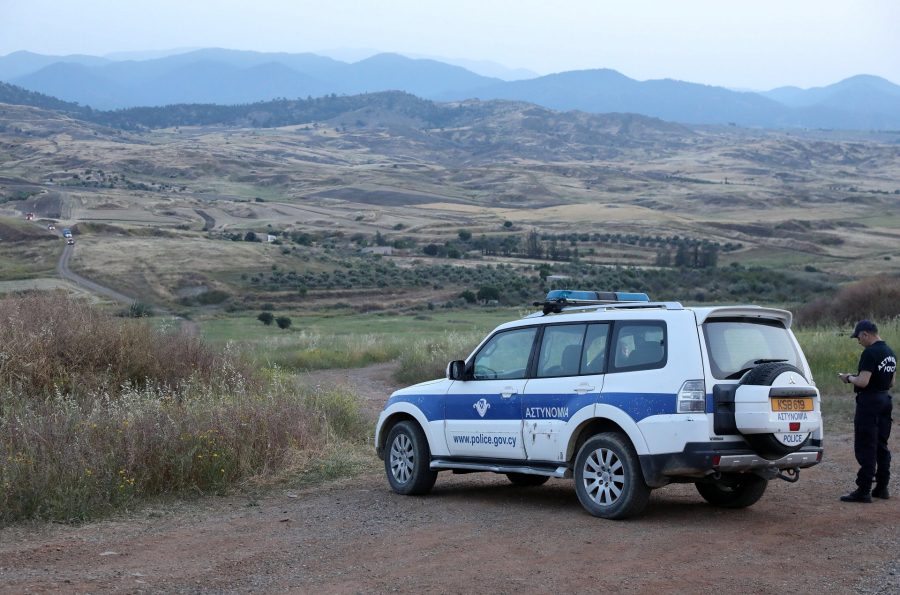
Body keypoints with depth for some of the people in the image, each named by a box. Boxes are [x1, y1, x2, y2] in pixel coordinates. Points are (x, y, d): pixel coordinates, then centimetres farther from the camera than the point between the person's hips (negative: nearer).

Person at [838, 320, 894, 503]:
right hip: (885, 401, 9)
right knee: (881, 446, 14)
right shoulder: (890, 353, 11)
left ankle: (864, 490, -5)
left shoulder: (870, 353, -18)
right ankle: (882, 487, 18)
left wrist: (849, 378, -5)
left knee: (865, 447, -6)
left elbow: (863, 382, -24)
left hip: (869, 402, -9)